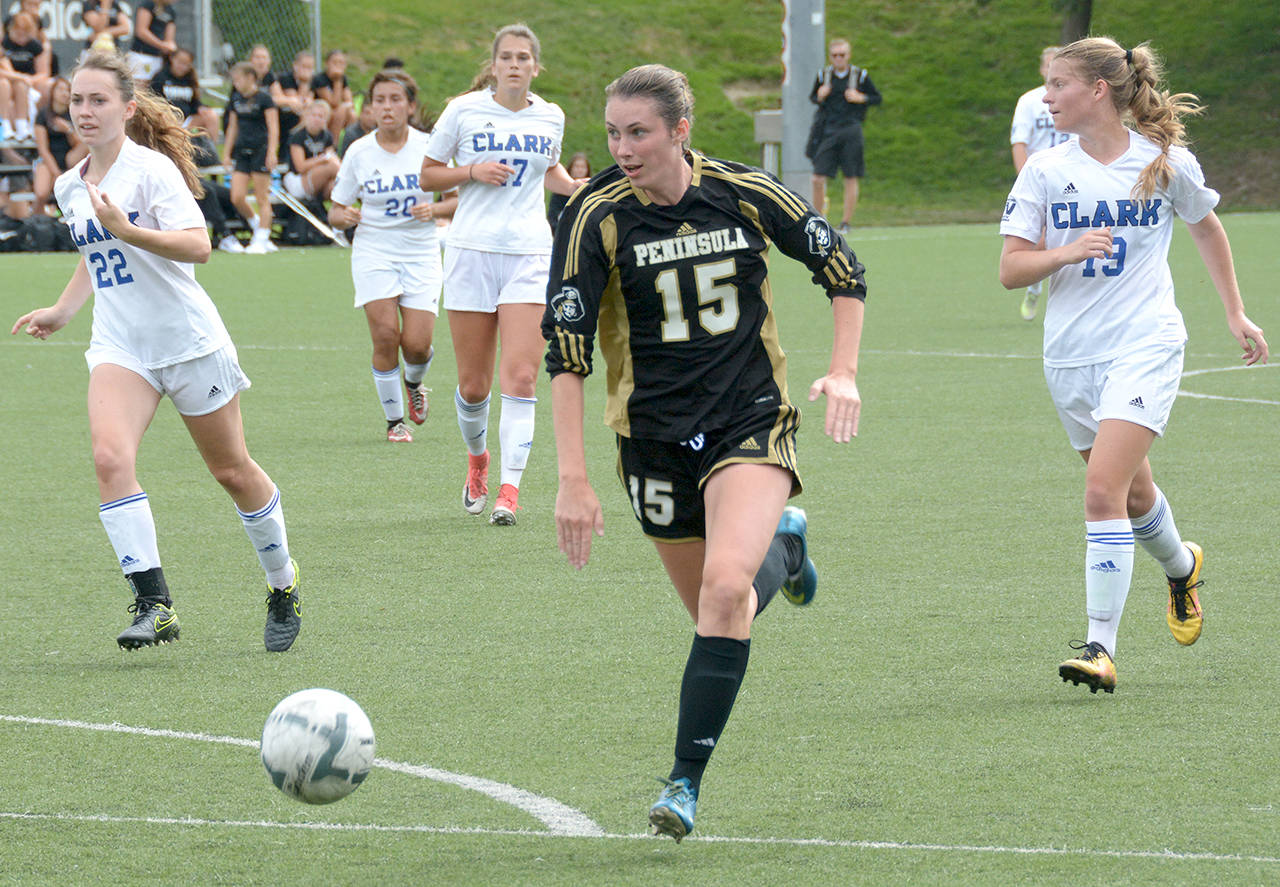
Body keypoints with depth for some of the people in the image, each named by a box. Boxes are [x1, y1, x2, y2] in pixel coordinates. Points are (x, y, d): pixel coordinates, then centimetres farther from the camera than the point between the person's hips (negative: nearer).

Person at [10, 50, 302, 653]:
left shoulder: (152, 168, -12)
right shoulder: (70, 186, 9)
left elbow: (196, 246, -24)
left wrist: (128, 231, -35)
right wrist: (62, 312, 16)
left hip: (189, 339, -5)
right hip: (119, 347, 5)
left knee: (232, 472, 8)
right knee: (110, 457, -22)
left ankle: (284, 587, 30)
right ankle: (153, 602, -24)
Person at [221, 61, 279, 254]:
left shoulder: (263, 98, -5)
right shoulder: (236, 100, 12)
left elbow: (273, 128, -8)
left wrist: (272, 152, -17)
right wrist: (226, 153, 17)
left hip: (260, 150, -6)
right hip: (242, 151, 6)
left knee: (262, 199, -2)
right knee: (237, 198, -3)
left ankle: (261, 240, 3)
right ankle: (259, 229, 17)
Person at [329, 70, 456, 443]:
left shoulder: (428, 147, -3)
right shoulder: (359, 153, -1)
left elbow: (457, 200, 4)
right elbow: (335, 211, 6)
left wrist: (435, 209, -17)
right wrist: (342, 216, -17)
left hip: (421, 253, 0)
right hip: (374, 252, 0)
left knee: (417, 343, -9)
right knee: (385, 334, -15)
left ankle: (414, 383, 29)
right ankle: (394, 420, 3)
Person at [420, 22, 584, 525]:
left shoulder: (550, 117, 7)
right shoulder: (464, 111, 0)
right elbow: (428, 176, 6)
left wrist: (579, 187, 6)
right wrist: (473, 171, -11)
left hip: (530, 253, 1)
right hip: (472, 252, -1)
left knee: (520, 377, -13)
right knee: (473, 385, 3)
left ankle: (509, 490, -15)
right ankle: (477, 460, 33)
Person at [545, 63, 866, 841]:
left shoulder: (745, 194, -8)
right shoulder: (596, 217, -11)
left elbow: (843, 271, 7)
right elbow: (565, 352, -12)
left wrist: (843, 372, -4)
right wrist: (573, 480, -17)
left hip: (753, 423, -2)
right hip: (655, 438, 2)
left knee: (725, 584, -25)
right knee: (717, 611, 10)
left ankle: (688, 782, -17)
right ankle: (781, 541, 45)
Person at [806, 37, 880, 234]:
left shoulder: (860, 76, 1)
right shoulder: (823, 75, 7)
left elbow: (878, 98, 8)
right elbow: (812, 96, 19)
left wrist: (861, 99, -11)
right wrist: (819, 97, -4)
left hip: (850, 131, -1)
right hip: (827, 133, 1)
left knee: (851, 179, 1)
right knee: (818, 179, -6)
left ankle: (845, 224, 10)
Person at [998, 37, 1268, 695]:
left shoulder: (1166, 162, -2)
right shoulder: (1045, 171, 0)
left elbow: (1206, 226, 17)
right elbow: (1010, 270, -3)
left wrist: (1235, 314, 19)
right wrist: (1065, 252, -22)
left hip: (1144, 345, -4)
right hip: (1070, 355, 4)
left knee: (1104, 490, -18)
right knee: (1132, 493, 16)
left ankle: (1100, 646, -16)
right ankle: (1181, 567, 48)